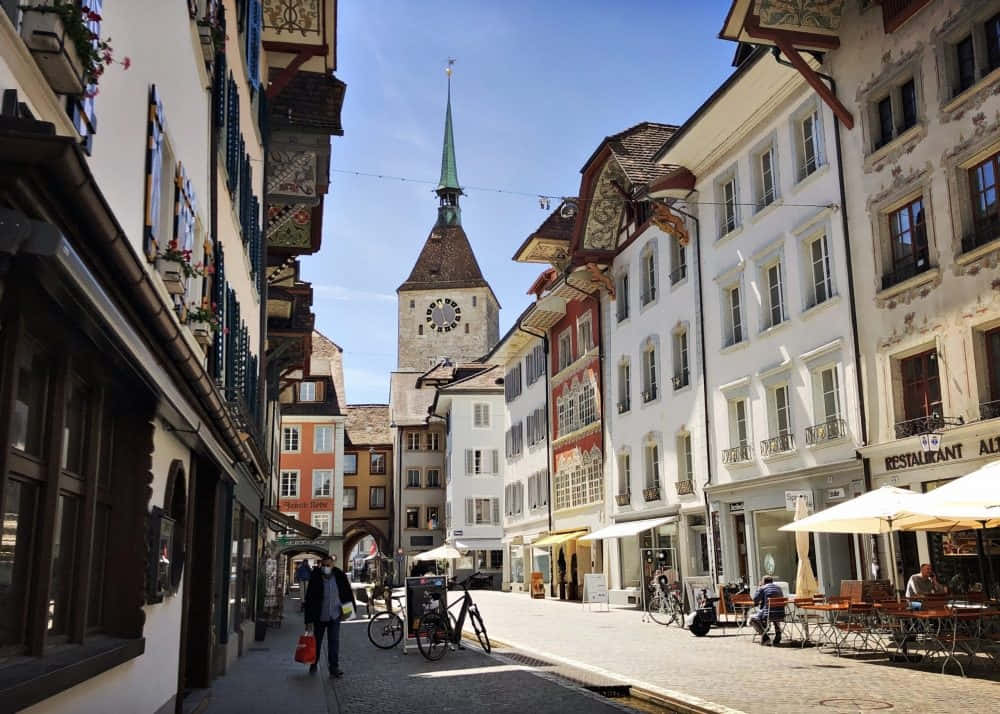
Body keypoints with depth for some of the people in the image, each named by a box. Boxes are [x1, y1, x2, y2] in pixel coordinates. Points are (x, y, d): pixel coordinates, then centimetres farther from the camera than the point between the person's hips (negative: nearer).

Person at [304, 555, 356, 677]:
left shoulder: (340, 577, -8)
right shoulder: (315, 579, -15)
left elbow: (348, 592, 8)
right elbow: (309, 600, -13)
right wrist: (308, 620, -14)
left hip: (334, 616, 1)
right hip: (319, 617, -1)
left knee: (334, 642, -3)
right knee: (317, 642, 13)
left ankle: (334, 668, 2)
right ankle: (314, 664, 34)